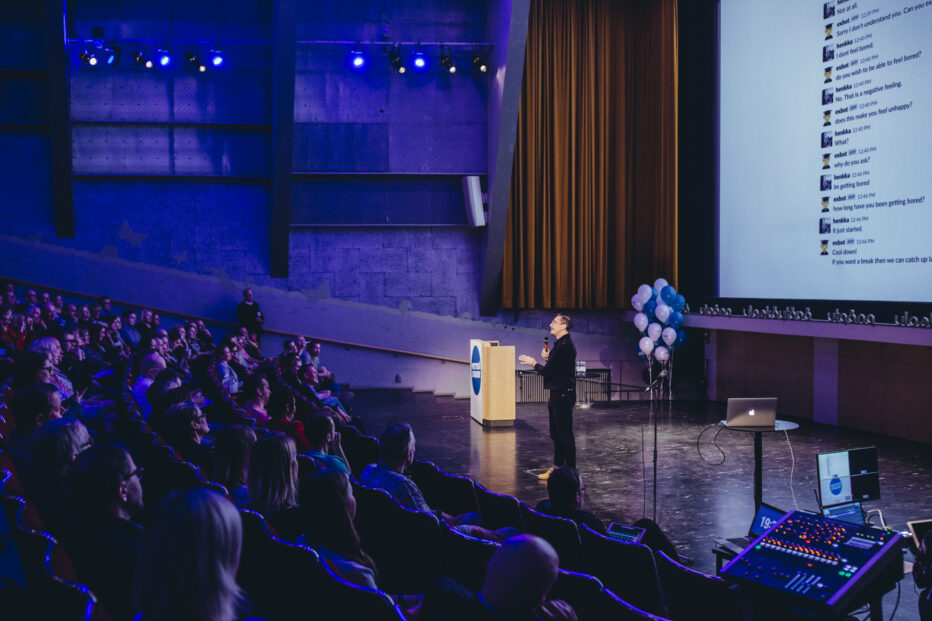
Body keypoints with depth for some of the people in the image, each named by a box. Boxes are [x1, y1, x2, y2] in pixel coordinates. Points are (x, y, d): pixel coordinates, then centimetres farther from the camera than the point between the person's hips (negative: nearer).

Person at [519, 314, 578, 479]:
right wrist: (547, 358, 3)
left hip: (563, 395, -11)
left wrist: (534, 363, -2)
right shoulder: (561, 344, 14)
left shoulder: (564, 346, -20)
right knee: (556, 434, 17)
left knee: (565, 434, -5)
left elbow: (547, 371, -20)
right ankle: (557, 468, 27)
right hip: (557, 394, 11)